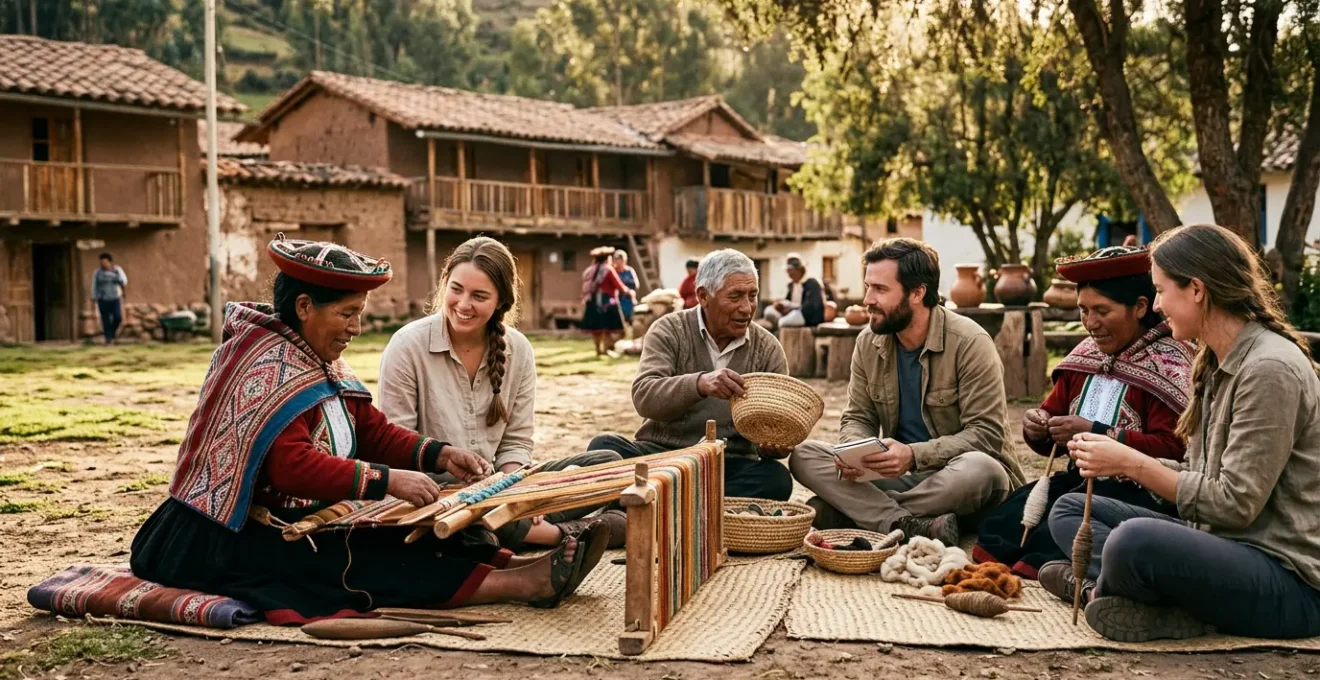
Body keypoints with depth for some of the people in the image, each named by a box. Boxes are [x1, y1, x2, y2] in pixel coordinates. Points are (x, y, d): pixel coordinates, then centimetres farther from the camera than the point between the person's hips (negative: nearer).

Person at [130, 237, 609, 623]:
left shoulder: (319, 361, 11)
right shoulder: (269, 366, -20)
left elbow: (375, 432, 9)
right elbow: (291, 465, -33)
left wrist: (439, 455, -8)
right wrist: (388, 481, -32)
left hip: (292, 521, 9)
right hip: (233, 540, -9)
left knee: (407, 538, -9)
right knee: (368, 559, -24)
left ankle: (519, 565, -22)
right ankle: (520, 583, -34)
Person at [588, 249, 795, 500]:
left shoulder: (767, 349, 5)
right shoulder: (669, 331, 0)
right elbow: (644, 397, -16)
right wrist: (699, 384, -36)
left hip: (730, 464, 1)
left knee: (776, 478, -30)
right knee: (604, 447, -27)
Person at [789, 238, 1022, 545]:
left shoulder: (969, 343, -13)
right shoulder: (868, 343, 4)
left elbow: (985, 434, -17)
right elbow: (858, 418, 8)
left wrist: (913, 455, -31)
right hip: (899, 476, 5)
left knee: (980, 469, -39)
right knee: (804, 455, -14)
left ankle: (845, 511, -25)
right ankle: (911, 526, -33)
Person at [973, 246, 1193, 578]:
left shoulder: (1168, 363, -8)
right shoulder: (1086, 355, 17)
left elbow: (1172, 449, -19)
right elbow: (1054, 428, 25)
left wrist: (1096, 433, -23)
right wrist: (1038, 427, -1)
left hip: (1138, 490, -7)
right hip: (1080, 478, 7)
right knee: (1003, 520, -20)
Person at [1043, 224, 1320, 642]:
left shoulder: (1270, 368, -18)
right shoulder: (1216, 364, 11)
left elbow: (1235, 503, -20)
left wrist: (1132, 463, -15)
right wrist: (1121, 462, -3)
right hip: (1224, 545, 10)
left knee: (1135, 540, -35)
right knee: (1069, 510, 10)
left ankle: (1097, 585, -2)